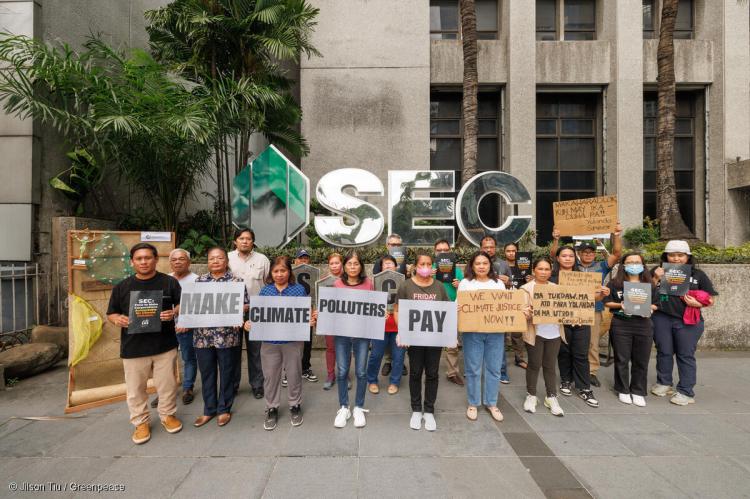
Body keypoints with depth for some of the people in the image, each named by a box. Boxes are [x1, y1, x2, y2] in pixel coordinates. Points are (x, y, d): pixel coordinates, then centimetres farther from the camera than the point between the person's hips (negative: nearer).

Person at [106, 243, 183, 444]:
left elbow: (182, 305, 5)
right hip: (133, 348, 1)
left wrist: (174, 313, -17)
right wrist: (118, 319, -14)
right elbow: (111, 313, 9)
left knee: (167, 384, 10)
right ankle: (141, 422, 31)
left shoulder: (169, 282, -1)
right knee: (135, 388, 11)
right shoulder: (122, 287, 3)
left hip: (165, 345, -1)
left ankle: (168, 415, 32)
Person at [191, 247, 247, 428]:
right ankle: (209, 409, 30)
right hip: (203, 336, 3)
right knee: (207, 373, 13)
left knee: (227, 373, 9)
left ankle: (224, 409, 26)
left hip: (228, 336, -3)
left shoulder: (236, 281, -2)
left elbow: (245, 306, -3)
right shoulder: (200, 280, 9)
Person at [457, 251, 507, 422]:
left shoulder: (499, 283, 10)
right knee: (473, 369, 5)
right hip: (472, 331, -2)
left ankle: (491, 403, 28)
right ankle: (473, 403, 23)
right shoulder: (465, 283, 2)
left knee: (494, 369, 10)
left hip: (495, 331, 3)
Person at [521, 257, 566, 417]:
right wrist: (527, 314, -32)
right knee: (534, 365, 6)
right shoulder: (526, 288, -4)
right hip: (535, 333, -3)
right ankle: (531, 395, 22)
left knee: (550, 366, 12)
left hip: (554, 332, 4)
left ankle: (551, 397, 25)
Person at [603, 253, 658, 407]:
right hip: (620, 325, -2)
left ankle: (638, 392, 22)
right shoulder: (615, 283, 0)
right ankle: (623, 390, 21)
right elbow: (607, 303, 1)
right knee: (622, 360, 6)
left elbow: (655, 305, 8)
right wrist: (620, 305, -17)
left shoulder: (649, 285, 7)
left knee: (641, 361, 7)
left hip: (643, 325, 2)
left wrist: (647, 307, -13)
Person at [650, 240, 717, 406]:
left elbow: (711, 299, 6)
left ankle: (686, 392, 14)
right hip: (662, 319, 1)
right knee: (664, 352, 11)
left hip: (688, 321, -1)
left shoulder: (698, 274, 5)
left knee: (686, 355, 4)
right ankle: (664, 383, 27)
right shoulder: (658, 271, 4)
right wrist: (656, 279, -12)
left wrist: (698, 303, -13)